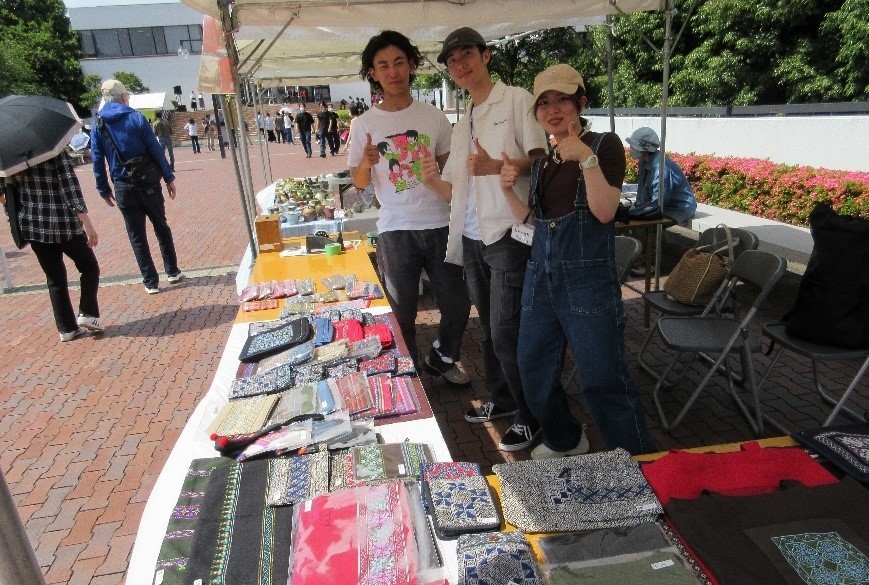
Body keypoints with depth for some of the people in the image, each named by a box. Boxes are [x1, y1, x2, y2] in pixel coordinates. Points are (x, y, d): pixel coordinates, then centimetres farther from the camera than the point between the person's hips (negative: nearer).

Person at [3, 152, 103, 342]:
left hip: (31, 225, 4)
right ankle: (88, 314, 4)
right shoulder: (56, 152, -9)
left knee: (55, 278, 11)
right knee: (89, 267, 15)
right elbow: (71, 189, -16)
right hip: (63, 223, -4)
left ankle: (66, 328, 13)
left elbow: (10, 188, 9)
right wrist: (87, 224, -19)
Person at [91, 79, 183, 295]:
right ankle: (172, 271, 22)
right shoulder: (136, 118, -6)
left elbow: (97, 161, 2)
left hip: (123, 188, 2)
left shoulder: (97, 125, 2)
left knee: (137, 236, 8)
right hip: (148, 184, -1)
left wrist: (104, 190, 10)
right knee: (161, 227, 16)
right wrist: (169, 178, -2)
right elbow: (155, 150, -8)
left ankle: (151, 282, 10)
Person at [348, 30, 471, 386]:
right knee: (402, 313, 7)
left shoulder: (433, 116, 4)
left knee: (457, 305, 10)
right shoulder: (364, 125, 0)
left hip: (440, 225, 2)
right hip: (395, 230, -2)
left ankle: (442, 359, 36)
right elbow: (359, 183, 3)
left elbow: (449, 167, 13)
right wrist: (366, 163, -18)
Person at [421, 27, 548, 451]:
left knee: (506, 333, -5)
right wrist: (433, 180, -3)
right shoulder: (462, 126, 20)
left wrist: (496, 168, -24)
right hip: (472, 239, 7)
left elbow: (541, 160, -8)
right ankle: (502, 399, 33)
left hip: (509, 235, -7)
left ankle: (530, 415, 13)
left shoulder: (515, 100, 0)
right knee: (489, 329, 16)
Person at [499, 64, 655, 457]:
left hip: (588, 277, -6)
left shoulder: (604, 145, -2)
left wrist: (587, 159, -24)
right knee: (533, 368, 13)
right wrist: (508, 189, 3)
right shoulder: (541, 160, 15)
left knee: (602, 380, -5)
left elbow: (604, 211, -14)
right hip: (541, 275, 7)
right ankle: (565, 441, 36)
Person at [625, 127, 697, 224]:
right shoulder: (644, 163, 1)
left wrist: (631, 213, -30)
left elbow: (657, 204, -30)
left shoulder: (661, 166, -27)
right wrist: (635, 208, -9)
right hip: (664, 208, 8)